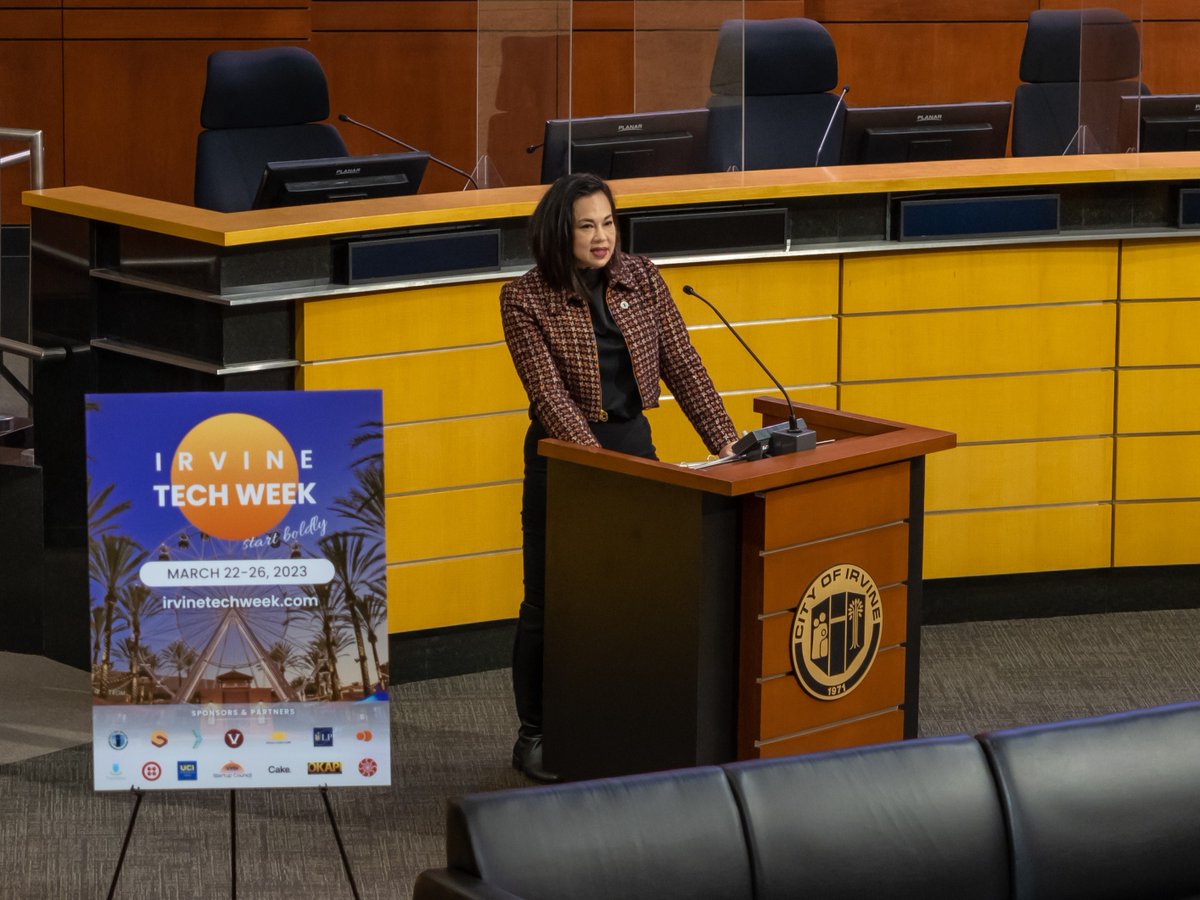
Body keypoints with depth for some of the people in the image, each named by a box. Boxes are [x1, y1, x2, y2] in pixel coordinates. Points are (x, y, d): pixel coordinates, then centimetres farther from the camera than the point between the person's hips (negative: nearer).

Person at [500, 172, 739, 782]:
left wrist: (724, 439, -9)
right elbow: (549, 393, -18)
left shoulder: (640, 279, 1)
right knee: (549, 601, 2)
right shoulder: (526, 299, -11)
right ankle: (534, 737, 14)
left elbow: (681, 364, 1)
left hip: (634, 440, 4)